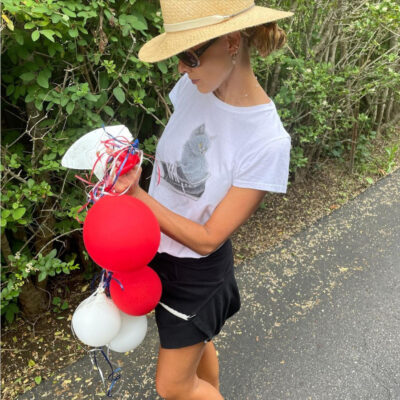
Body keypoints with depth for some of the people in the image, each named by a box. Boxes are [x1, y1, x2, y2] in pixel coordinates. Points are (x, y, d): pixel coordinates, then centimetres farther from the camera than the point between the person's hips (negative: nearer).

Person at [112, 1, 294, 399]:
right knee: (196, 340, 29)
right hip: (157, 247, 6)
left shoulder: (267, 142, -29)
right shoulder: (191, 87, -11)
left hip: (197, 270, -5)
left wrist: (137, 195, -21)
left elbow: (208, 239, -22)